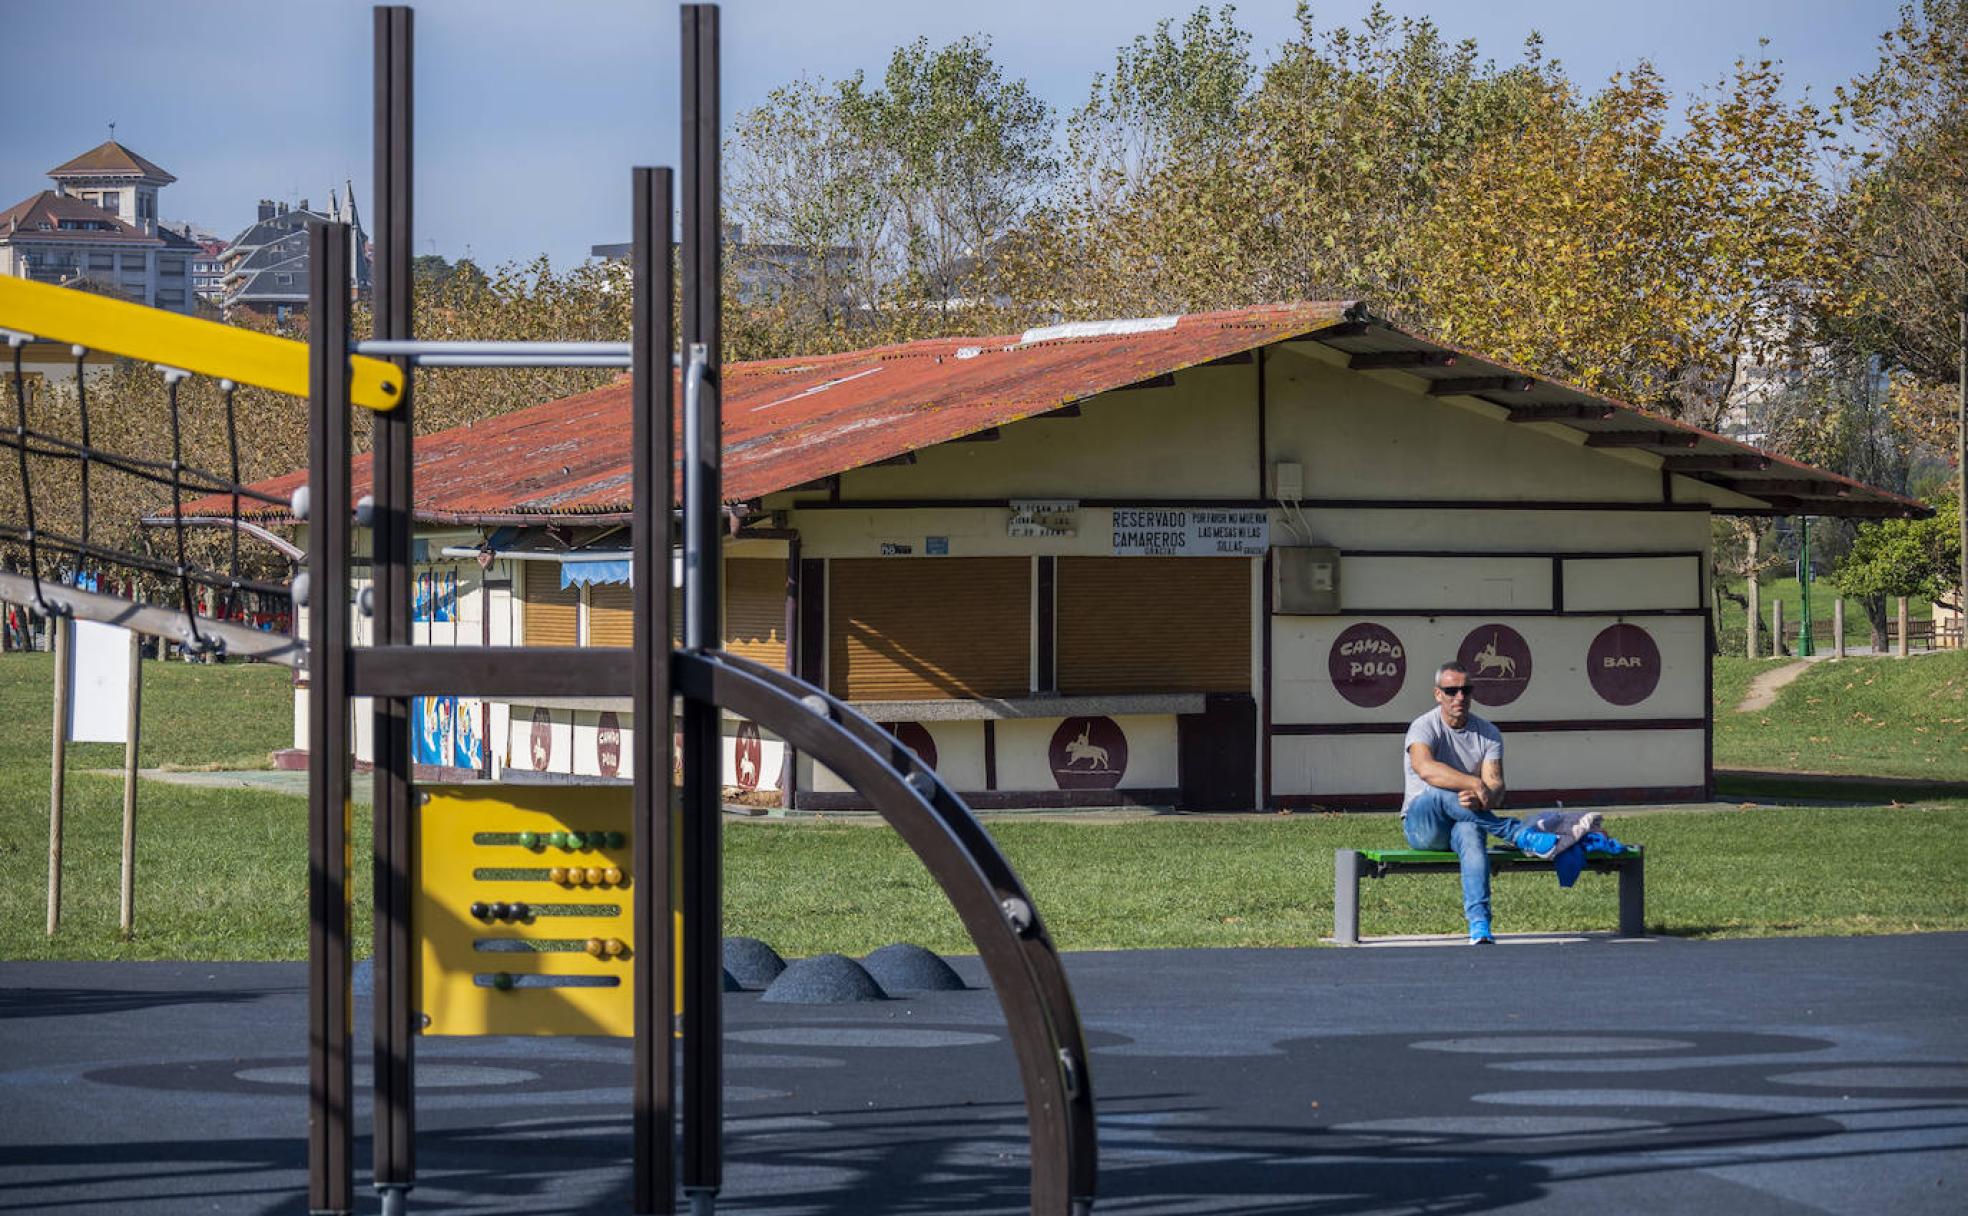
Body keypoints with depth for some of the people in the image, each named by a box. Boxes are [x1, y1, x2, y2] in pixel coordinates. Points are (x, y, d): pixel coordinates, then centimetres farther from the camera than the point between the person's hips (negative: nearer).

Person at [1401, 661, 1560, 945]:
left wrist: (1482, 800, -33)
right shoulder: (1424, 727, -6)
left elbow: (1495, 785, -7)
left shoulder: (1489, 735, 7)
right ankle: (1523, 836, -34)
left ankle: (1480, 928, -50)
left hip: (1463, 821, 2)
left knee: (1470, 832, -36)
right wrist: (1475, 784, -39)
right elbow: (1425, 768, -28)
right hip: (1421, 824, -2)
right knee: (1439, 792, -36)